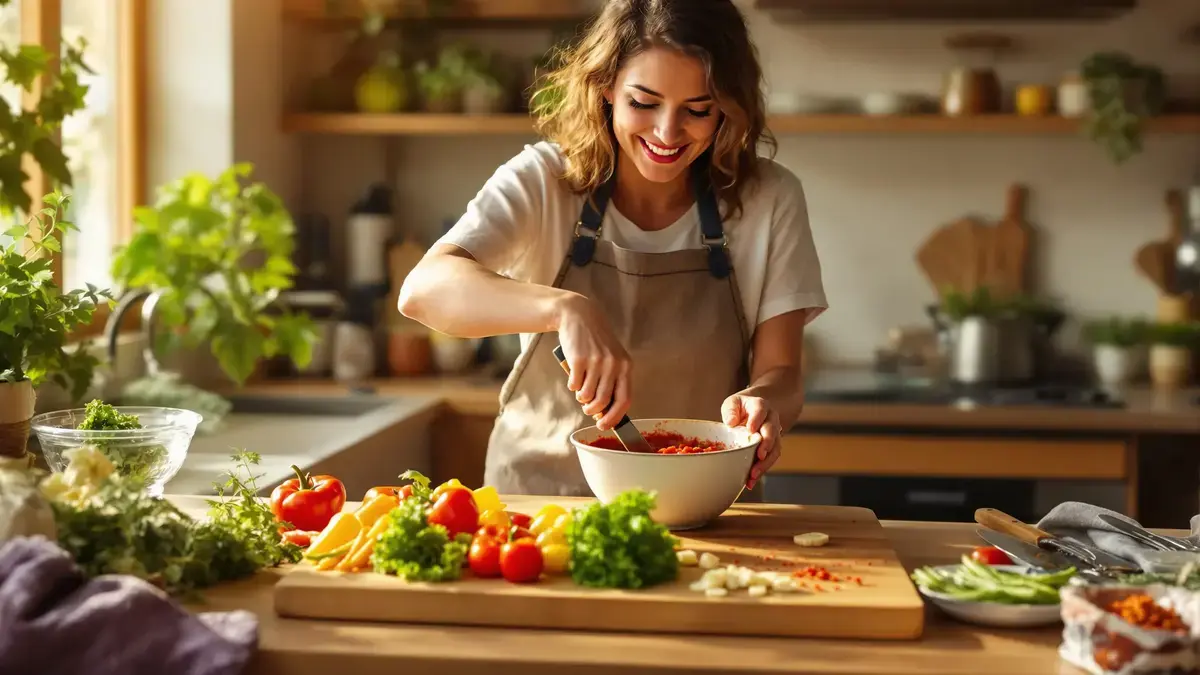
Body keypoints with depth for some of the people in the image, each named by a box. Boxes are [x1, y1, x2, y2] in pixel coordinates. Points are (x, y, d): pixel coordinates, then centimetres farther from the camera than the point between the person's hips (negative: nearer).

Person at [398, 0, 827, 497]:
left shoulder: (770, 201, -2)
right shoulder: (544, 182, -6)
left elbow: (779, 374, -2)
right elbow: (423, 290, -19)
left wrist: (763, 400, -26)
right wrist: (566, 308, -34)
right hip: (542, 489, -4)